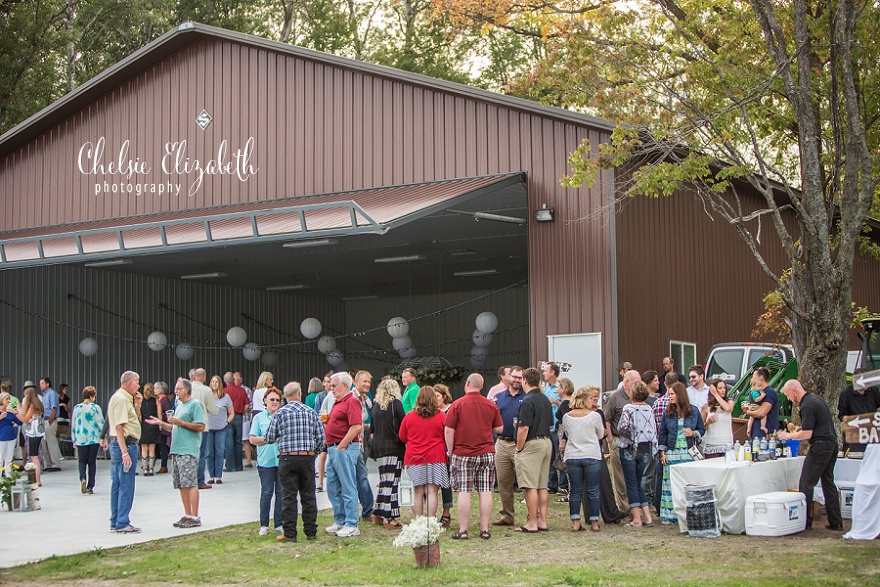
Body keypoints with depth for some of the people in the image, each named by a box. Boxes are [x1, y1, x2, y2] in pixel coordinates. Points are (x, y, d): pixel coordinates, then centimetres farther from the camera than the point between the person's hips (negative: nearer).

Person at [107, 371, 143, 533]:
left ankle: (115, 523, 20)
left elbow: (133, 420, 26)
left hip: (119, 445, 11)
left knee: (117, 485, 14)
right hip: (125, 444, -11)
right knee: (126, 486, -6)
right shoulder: (121, 399, -14)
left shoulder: (125, 398, 17)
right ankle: (122, 524, -3)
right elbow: (119, 427, -21)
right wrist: (125, 452, -24)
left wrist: (137, 405, 12)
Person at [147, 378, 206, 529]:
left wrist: (180, 422, -15)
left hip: (189, 451, -9)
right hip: (176, 450, 9)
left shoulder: (195, 404, -7)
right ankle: (187, 515, 15)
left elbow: (200, 426, -15)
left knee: (191, 483, -9)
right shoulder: (179, 405, 20)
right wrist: (161, 423, 17)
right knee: (181, 485, 9)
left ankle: (195, 517, -7)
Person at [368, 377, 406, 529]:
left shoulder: (375, 405, 9)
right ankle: (390, 518, -6)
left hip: (378, 448, 5)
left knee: (384, 481, 14)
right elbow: (403, 426, -5)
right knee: (392, 482, -4)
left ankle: (378, 514, 17)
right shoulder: (395, 403, -5)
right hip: (393, 447, -5)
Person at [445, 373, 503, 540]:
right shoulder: (491, 405, 4)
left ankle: (462, 530, 0)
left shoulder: (457, 405, -6)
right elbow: (499, 429, 11)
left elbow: (448, 431, -7)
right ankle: (485, 529, 5)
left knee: (464, 492, -1)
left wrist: (450, 451, 4)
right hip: (486, 453, 3)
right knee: (485, 492, 4)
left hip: (463, 454, -3)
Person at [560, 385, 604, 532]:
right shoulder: (595, 415, -8)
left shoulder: (566, 416, 1)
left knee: (575, 490, 7)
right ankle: (594, 522, 8)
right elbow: (601, 434, 6)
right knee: (593, 490, 5)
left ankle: (575, 522, 5)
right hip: (592, 456, -2)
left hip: (572, 457, 3)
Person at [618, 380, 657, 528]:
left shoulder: (628, 409, -11)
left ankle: (637, 519, -2)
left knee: (631, 484, 1)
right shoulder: (649, 409, 4)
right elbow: (654, 431, 6)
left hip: (630, 449, -5)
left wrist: (629, 438, 3)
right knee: (638, 483, 16)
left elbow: (623, 429, -17)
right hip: (646, 450, 5)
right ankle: (647, 517, 11)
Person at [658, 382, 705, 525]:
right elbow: (662, 433, 9)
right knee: (671, 484, -2)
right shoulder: (668, 412, 6)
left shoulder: (694, 411, 4)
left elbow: (702, 430, 11)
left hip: (689, 453, -1)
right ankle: (669, 515, 3)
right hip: (672, 453, 1)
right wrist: (662, 453, 3)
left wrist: (693, 433, -10)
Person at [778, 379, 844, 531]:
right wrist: (802, 428, 20)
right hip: (832, 443, 10)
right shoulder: (816, 399, 14)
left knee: (806, 484, -3)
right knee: (828, 482, 13)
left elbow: (807, 434, -19)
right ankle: (836, 523, 14)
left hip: (820, 446, -10)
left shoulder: (807, 406, -16)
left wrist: (788, 436, -5)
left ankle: (805, 521, -2)